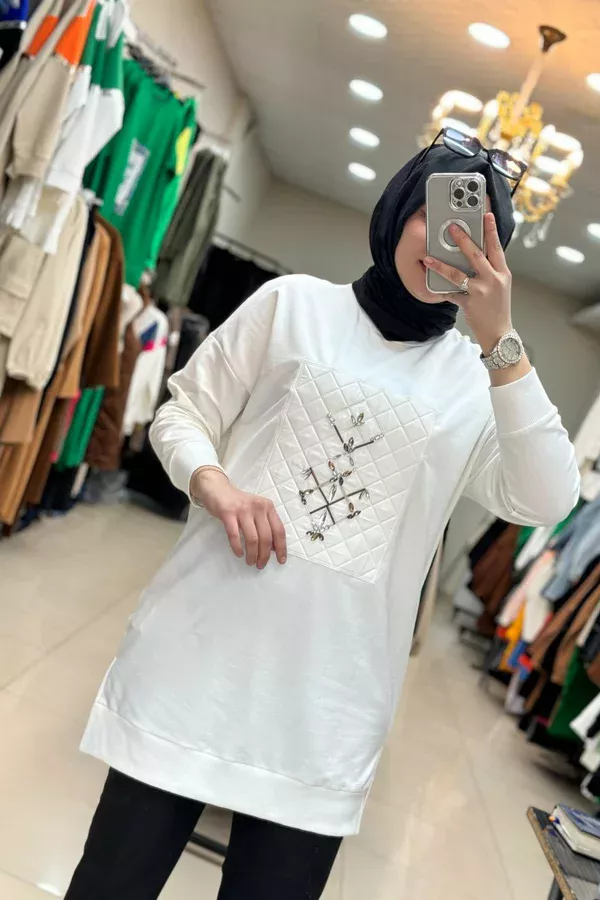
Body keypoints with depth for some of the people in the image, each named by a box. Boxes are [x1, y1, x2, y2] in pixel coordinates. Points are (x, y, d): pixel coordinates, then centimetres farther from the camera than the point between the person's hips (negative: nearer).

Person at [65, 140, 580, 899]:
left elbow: (545, 501, -8)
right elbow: (183, 414, 8)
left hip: (329, 695, 1)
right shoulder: (295, 302, 6)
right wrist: (216, 486, -14)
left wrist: (500, 340, -16)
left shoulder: (482, 380, 7)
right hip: (203, 650, 0)